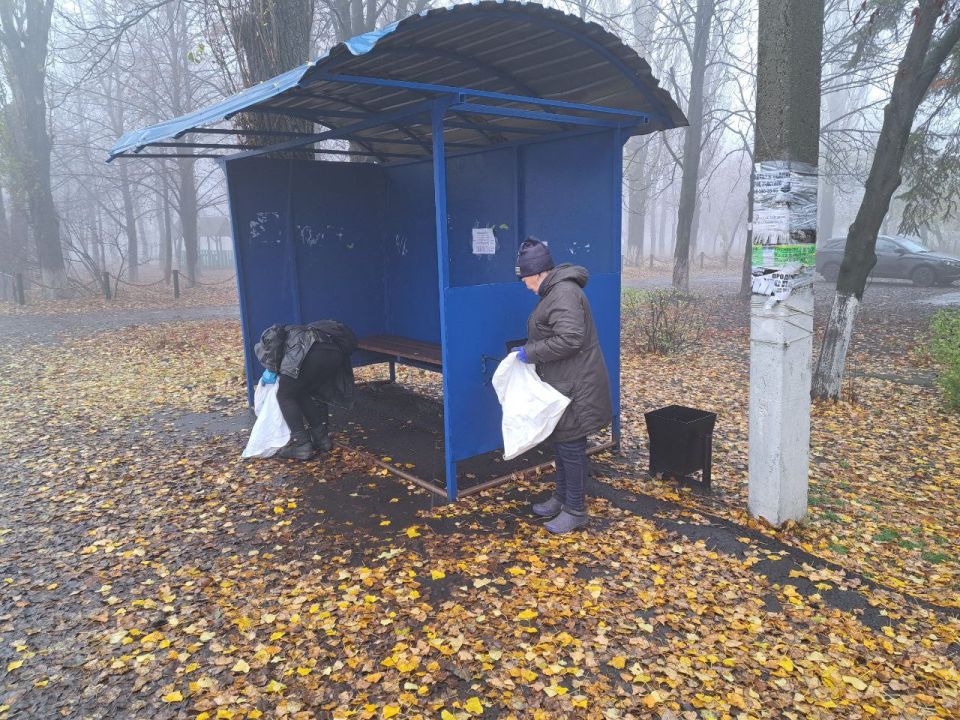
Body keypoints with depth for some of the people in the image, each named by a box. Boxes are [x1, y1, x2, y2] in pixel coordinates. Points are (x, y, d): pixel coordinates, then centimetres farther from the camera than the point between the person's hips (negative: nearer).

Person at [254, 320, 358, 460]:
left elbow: (273, 334, -1)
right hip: (335, 352, 7)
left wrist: (271, 369, 9)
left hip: (310, 351, -7)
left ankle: (301, 445, 9)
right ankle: (322, 437, 26)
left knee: (285, 396, 12)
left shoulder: (267, 338, 28)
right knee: (305, 394, 28)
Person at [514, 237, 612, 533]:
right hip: (562, 384, 10)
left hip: (575, 387, -10)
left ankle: (575, 510, 13)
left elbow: (570, 339, -29)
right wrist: (530, 350, 10)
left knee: (571, 445, 0)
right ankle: (561, 497, 33)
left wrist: (531, 352, -20)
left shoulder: (564, 293, -20)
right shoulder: (554, 291, 13)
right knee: (561, 442, 19)